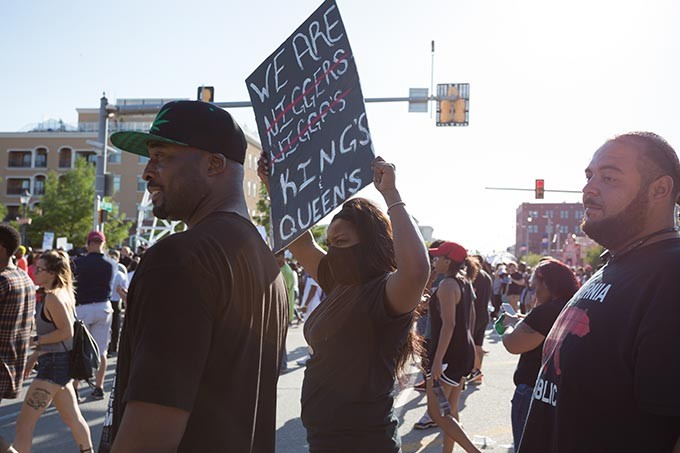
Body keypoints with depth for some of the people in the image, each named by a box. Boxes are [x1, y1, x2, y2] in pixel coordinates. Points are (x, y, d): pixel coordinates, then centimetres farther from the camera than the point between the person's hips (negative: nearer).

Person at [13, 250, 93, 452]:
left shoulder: (54, 297, -16)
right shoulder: (63, 293, 12)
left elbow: (66, 332, -22)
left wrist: (35, 341, -17)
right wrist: (35, 355, 17)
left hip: (55, 363, -10)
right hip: (60, 362, 10)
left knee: (24, 422, -8)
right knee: (72, 417, 23)